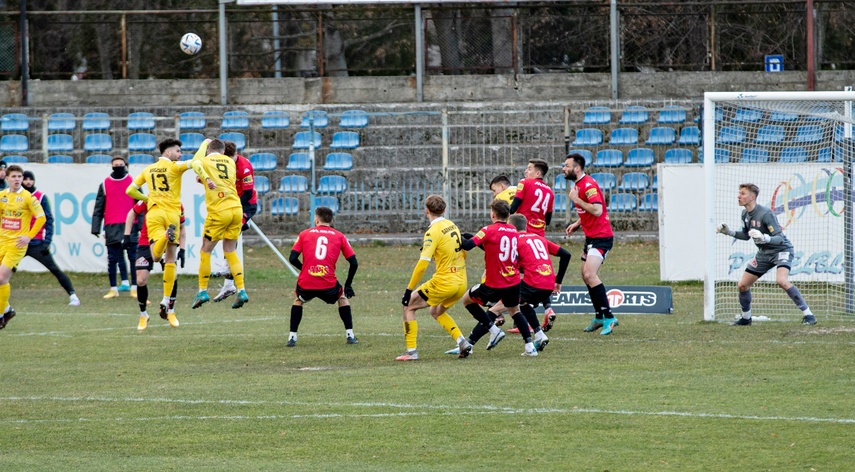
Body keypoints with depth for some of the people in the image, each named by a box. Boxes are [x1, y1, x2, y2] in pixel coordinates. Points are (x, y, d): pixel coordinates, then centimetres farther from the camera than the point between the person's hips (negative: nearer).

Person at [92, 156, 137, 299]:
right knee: (112, 259, 2)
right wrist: (96, 227, 3)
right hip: (111, 228, 1)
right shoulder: (105, 184, 11)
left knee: (133, 257, -3)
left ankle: (134, 287, 0)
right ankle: (113, 289, 7)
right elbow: (99, 208, 10)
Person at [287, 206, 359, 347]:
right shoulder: (339, 236, 12)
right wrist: (348, 285, 22)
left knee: (298, 300, 32)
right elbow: (354, 263, 9)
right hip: (329, 285, 0)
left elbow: (292, 258, 6)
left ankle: (292, 337, 24)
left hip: (306, 283, 0)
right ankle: (350, 335, 22)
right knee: (343, 297, 30)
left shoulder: (304, 234, 12)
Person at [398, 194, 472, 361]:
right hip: (461, 283, 7)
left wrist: (409, 289, -15)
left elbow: (423, 263, -19)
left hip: (444, 282, -7)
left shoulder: (433, 232, -14)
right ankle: (462, 342, 12)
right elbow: (463, 253, 18)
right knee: (436, 311, 29)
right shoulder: (453, 226, 9)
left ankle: (411, 351, 2)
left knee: (409, 306, 8)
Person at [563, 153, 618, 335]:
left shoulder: (589, 185, -18)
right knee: (586, 276, 14)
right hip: (591, 236, 11)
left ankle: (609, 317, -19)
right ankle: (600, 317, 23)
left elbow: (597, 210, -28)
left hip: (601, 237, -11)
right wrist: (577, 224, 14)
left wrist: (576, 199, -22)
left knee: (590, 274, -20)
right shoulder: (578, 185, 15)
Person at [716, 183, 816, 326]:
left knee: (782, 281, -33)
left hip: (781, 249, -8)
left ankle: (808, 315, -26)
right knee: (742, 285, 6)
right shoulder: (745, 214, 1)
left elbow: (780, 238, -28)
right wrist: (729, 232, 5)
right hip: (764, 253, 8)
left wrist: (764, 238, -46)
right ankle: (746, 318, 29)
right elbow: (746, 235, 19)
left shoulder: (765, 214, -25)